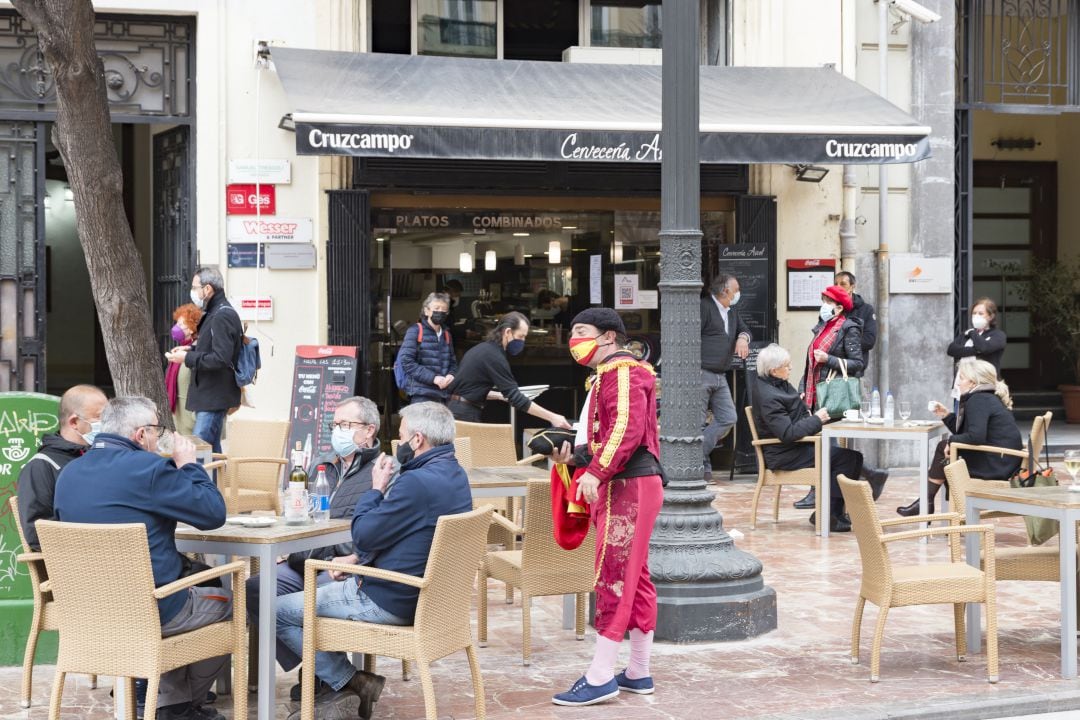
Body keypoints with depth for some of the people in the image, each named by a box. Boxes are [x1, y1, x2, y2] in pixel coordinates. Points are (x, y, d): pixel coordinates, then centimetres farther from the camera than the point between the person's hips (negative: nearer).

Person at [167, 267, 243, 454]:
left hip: (214, 397, -11)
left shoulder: (222, 316, -17)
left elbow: (221, 359, -25)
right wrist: (191, 349, 12)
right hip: (208, 396, 11)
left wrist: (187, 358, -17)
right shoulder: (214, 313, 16)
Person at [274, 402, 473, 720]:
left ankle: (348, 680, 3)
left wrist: (377, 489, -5)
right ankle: (330, 683, 21)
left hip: (390, 603, -10)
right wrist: (357, 560, 10)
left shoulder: (417, 482, -27)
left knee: (276, 611, -2)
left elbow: (363, 536, -19)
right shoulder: (455, 474, 6)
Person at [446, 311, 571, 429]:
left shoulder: (483, 348, 14)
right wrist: (551, 417, -20)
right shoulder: (493, 356, -16)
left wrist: (500, 396, 13)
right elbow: (515, 397, -20)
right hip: (464, 414, -10)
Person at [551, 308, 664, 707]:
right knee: (633, 577, 11)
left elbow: (627, 427, -25)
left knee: (614, 576, -10)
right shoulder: (613, 373, 21)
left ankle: (600, 677, -10)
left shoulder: (621, 371, -12)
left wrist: (596, 471, -31)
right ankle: (639, 672, 16)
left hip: (627, 485, -11)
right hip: (630, 485, 11)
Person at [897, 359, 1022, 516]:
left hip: (996, 466, -10)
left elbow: (975, 437, -28)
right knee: (945, 447, 18)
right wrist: (947, 416, 11)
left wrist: (951, 441, -13)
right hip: (1004, 463, 10)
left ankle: (926, 502, 12)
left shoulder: (978, 401, -14)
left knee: (944, 449, 1)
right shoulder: (988, 398, 17)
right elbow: (965, 432, 20)